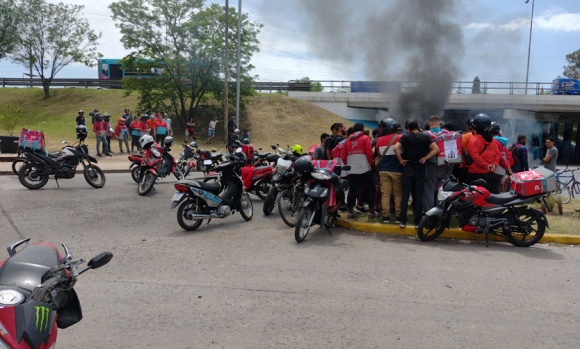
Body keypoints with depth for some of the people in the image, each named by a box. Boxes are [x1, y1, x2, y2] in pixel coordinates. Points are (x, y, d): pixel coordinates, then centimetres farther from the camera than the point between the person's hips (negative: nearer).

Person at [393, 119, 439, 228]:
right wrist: (425, 158, -3)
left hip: (408, 168, -1)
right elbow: (436, 149, -8)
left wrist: (401, 160, -7)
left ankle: (402, 220, -1)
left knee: (405, 195, 2)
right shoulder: (425, 136, 3)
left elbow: (396, 148, -17)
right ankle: (418, 221, 5)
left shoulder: (405, 136, -1)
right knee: (419, 196, 4)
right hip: (420, 169, 1)